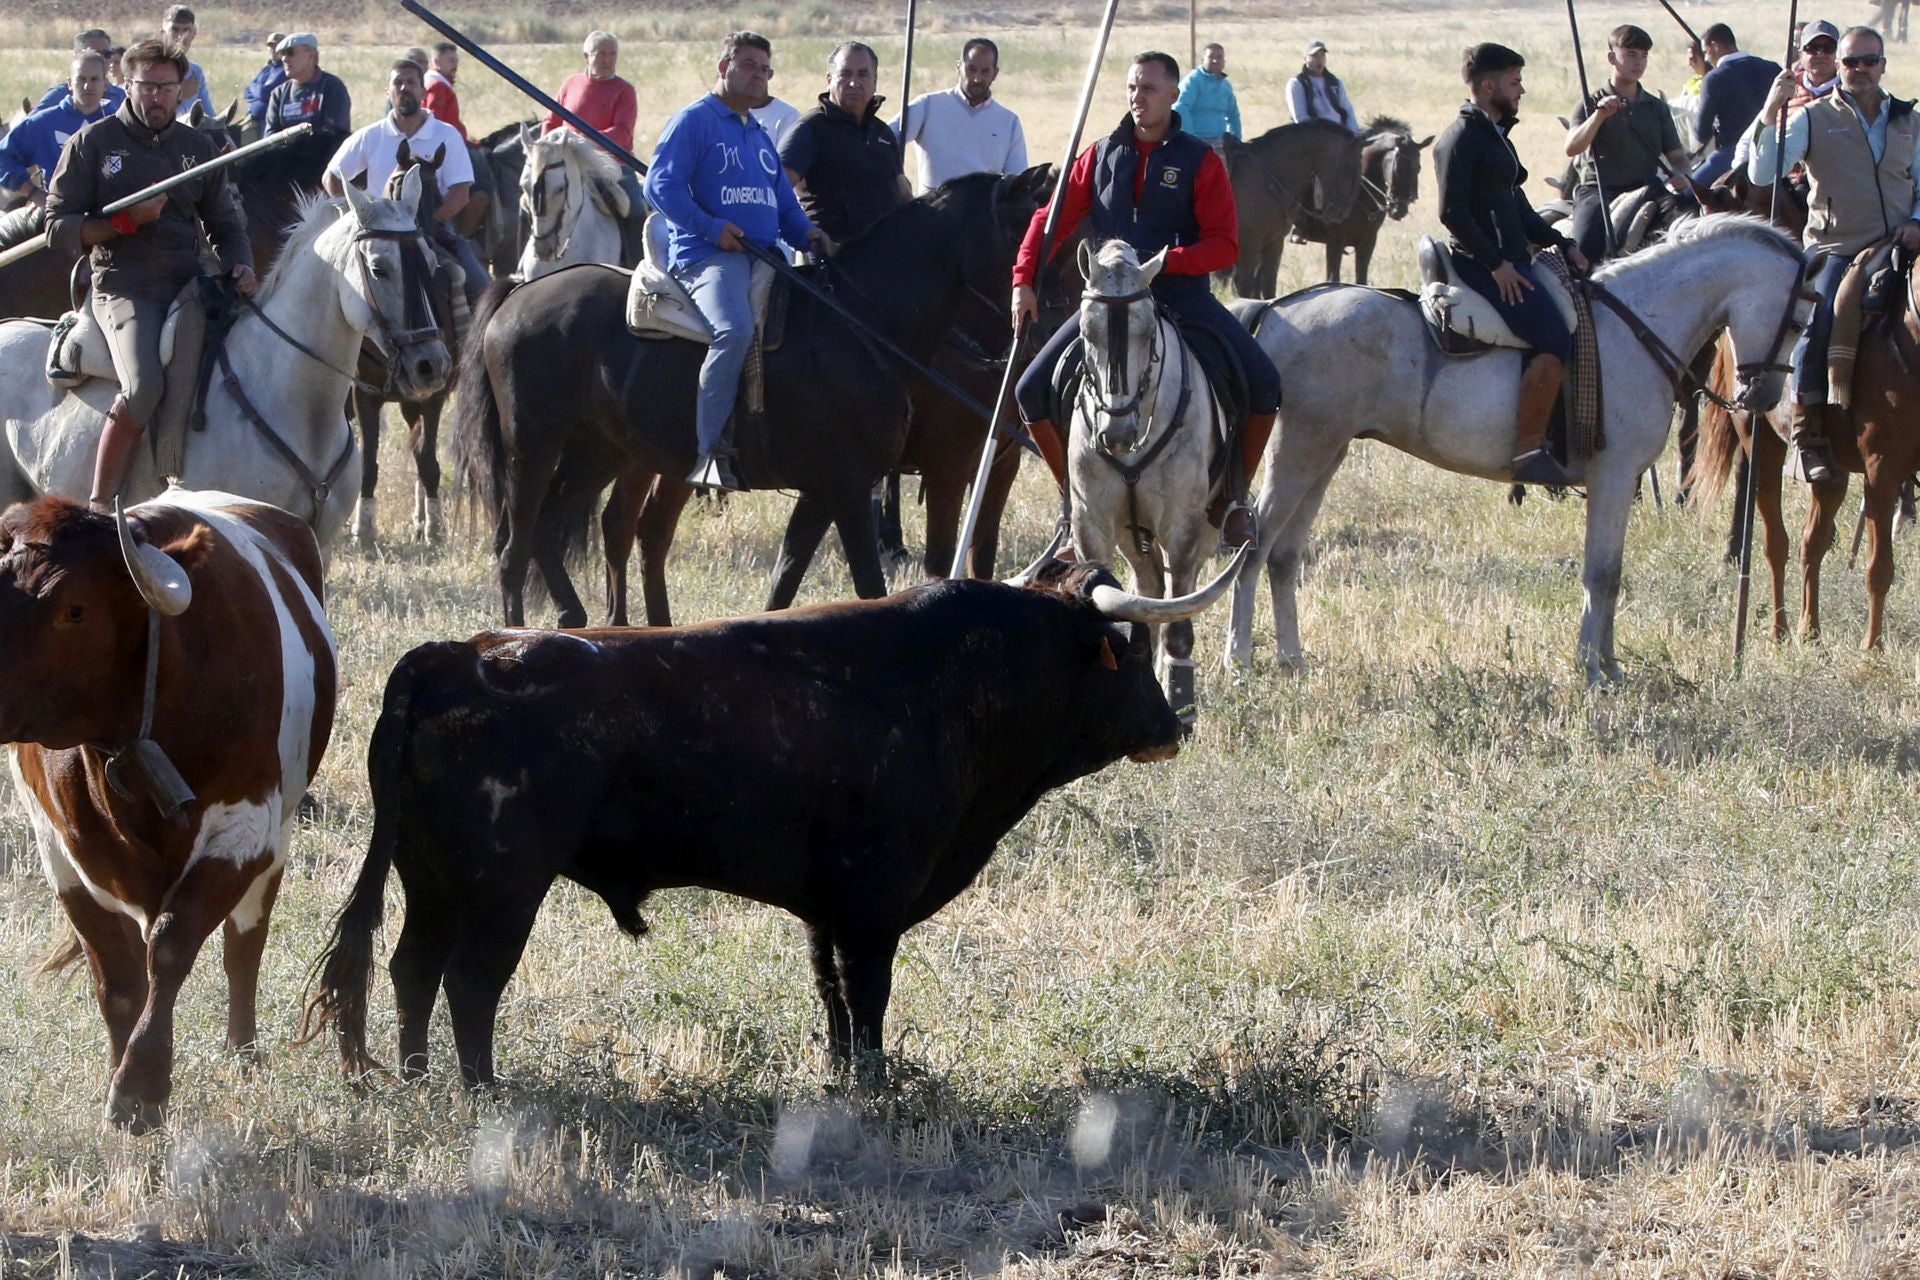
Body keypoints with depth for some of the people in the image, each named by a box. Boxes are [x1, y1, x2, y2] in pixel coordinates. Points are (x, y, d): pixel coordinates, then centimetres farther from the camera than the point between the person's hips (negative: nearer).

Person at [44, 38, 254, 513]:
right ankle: (99, 505, -20)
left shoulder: (199, 148, 15)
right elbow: (58, 227, 0)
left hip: (189, 287, 5)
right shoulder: (93, 143, 3)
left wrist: (239, 265, -2)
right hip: (125, 289, -5)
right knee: (145, 386, -29)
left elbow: (225, 223, 20)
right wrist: (126, 221, -14)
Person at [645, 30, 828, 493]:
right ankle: (710, 452, -34)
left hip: (764, 256, 9)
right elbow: (662, 185, -9)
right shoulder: (695, 121, 2)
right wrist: (711, 227, -17)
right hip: (706, 257, -9)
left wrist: (807, 234, 6)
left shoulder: (760, 136, 27)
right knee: (735, 329, -34)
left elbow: (784, 205, 28)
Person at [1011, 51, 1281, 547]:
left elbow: (1224, 245, -7)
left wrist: (1166, 261, -22)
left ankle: (1235, 497, -2)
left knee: (1263, 383, -22)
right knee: (1032, 391, -10)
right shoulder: (1101, 156, 7)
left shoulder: (1200, 161, -1)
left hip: (1181, 296, -2)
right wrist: (1024, 281, -5)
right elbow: (1052, 220, 9)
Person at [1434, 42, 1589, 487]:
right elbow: (1452, 212, -19)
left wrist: (1561, 244, 15)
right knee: (1555, 341, -23)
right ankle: (1528, 449, -22)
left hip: (1510, 261, 10)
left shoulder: (1495, 135, 20)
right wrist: (1496, 263, -20)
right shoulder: (1463, 138, -11)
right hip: (1481, 266, -10)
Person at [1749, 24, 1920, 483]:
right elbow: (1761, 173, -6)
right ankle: (1808, 435, -20)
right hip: (1836, 250, -4)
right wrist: (1770, 113, -17)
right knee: (1816, 323, -28)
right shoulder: (1814, 119, 4)